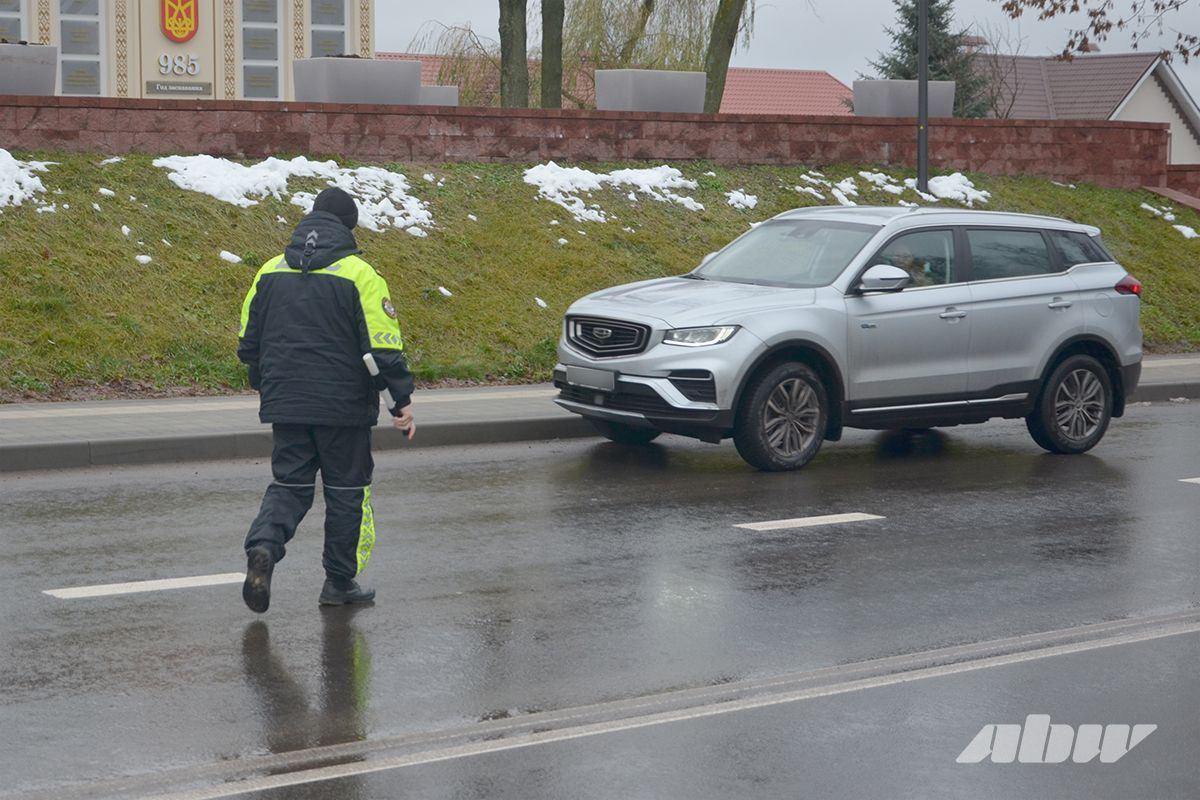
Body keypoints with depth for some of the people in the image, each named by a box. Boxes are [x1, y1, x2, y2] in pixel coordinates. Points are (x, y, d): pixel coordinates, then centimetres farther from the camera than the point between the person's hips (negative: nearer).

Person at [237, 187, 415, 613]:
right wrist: (403, 400, -5)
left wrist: (265, 388, 29)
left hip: (285, 404, 4)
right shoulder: (358, 275, -9)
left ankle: (263, 546, -16)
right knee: (346, 490, 10)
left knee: (289, 485, 12)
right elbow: (384, 346, -12)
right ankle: (340, 581, 15)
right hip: (343, 407, -4)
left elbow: (248, 342, 14)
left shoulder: (271, 271, 6)